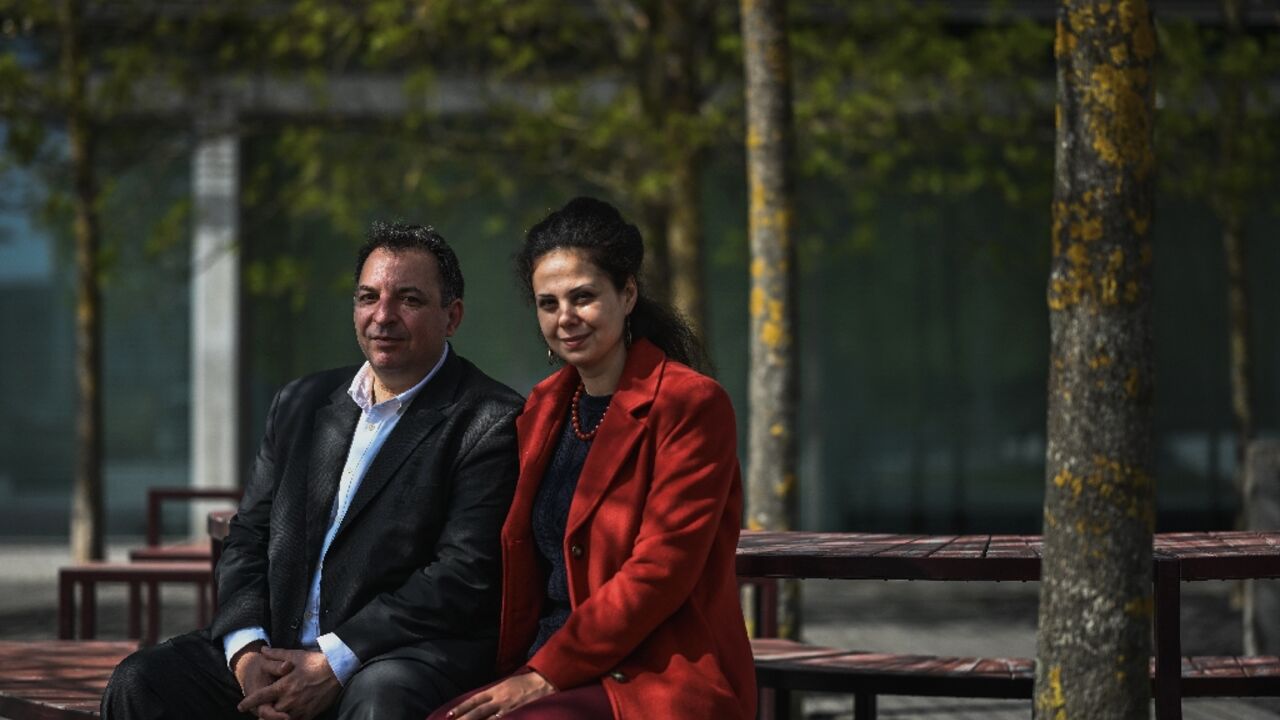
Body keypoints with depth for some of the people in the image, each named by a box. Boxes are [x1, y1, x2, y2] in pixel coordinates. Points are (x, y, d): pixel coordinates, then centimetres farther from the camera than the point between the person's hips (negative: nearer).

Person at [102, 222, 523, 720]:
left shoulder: (488, 422, -3)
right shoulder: (300, 404, 18)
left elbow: (465, 573, -12)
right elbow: (249, 535, 15)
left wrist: (334, 664, -17)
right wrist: (247, 650, -6)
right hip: (276, 649, 6)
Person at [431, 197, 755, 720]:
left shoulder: (692, 405, -7)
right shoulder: (543, 409, 15)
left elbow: (659, 572, -13)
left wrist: (546, 673, -14)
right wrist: (512, 672, 0)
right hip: (545, 669, 6)